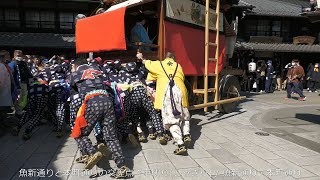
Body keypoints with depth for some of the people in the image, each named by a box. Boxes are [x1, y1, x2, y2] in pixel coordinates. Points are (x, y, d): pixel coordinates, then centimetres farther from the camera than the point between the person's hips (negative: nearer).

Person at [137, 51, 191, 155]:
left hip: (166, 92, -2)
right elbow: (182, 79, 20)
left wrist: (141, 58, 56)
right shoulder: (178, 66, 24)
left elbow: (147, 63, 35)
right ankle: (186, 134, 6)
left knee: (172, 121, -1)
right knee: (184, 116, 24)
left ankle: (181, 145, -8)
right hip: (179, 91, 2)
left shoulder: (158, 64, 20)